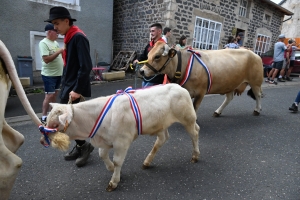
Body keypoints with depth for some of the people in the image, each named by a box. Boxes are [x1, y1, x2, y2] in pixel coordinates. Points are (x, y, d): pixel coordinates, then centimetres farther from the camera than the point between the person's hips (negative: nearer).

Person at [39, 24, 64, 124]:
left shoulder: (55, 42, 13)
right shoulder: (43, 43, -12)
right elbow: (46, 59, -22)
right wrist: (59, 51, -21)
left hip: (58, 73, 8)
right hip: (49, 75, -8)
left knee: (54, 94, 13)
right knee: (49, 95, -6)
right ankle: (43, 117, 4)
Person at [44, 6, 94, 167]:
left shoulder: (78, 37, -13)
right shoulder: (69, 38, 14)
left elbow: (86, 66, -22)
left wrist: (77, 89, -22)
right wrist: (65, 86, 16)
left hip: (75, 88, -9)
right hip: (67, 86, 9)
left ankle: (84, 145, 14)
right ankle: (79, 146, 27)